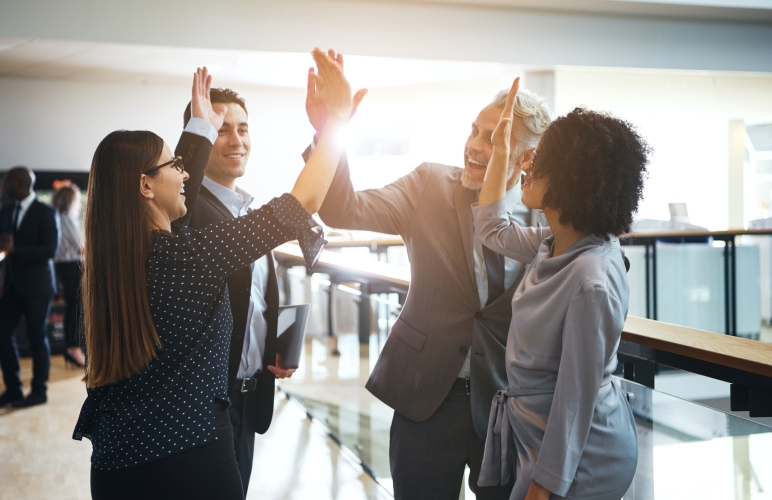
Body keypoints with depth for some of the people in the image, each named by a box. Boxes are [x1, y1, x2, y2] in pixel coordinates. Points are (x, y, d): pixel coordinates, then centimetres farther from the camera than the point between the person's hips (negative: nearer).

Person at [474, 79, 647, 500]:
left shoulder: (591, 282, -30)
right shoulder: (557, 243, -4)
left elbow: (577, 398, -24)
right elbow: (492, 230, 16)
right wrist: (501, 146, 11)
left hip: (580, 454, -9)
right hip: (537, 431, 9)